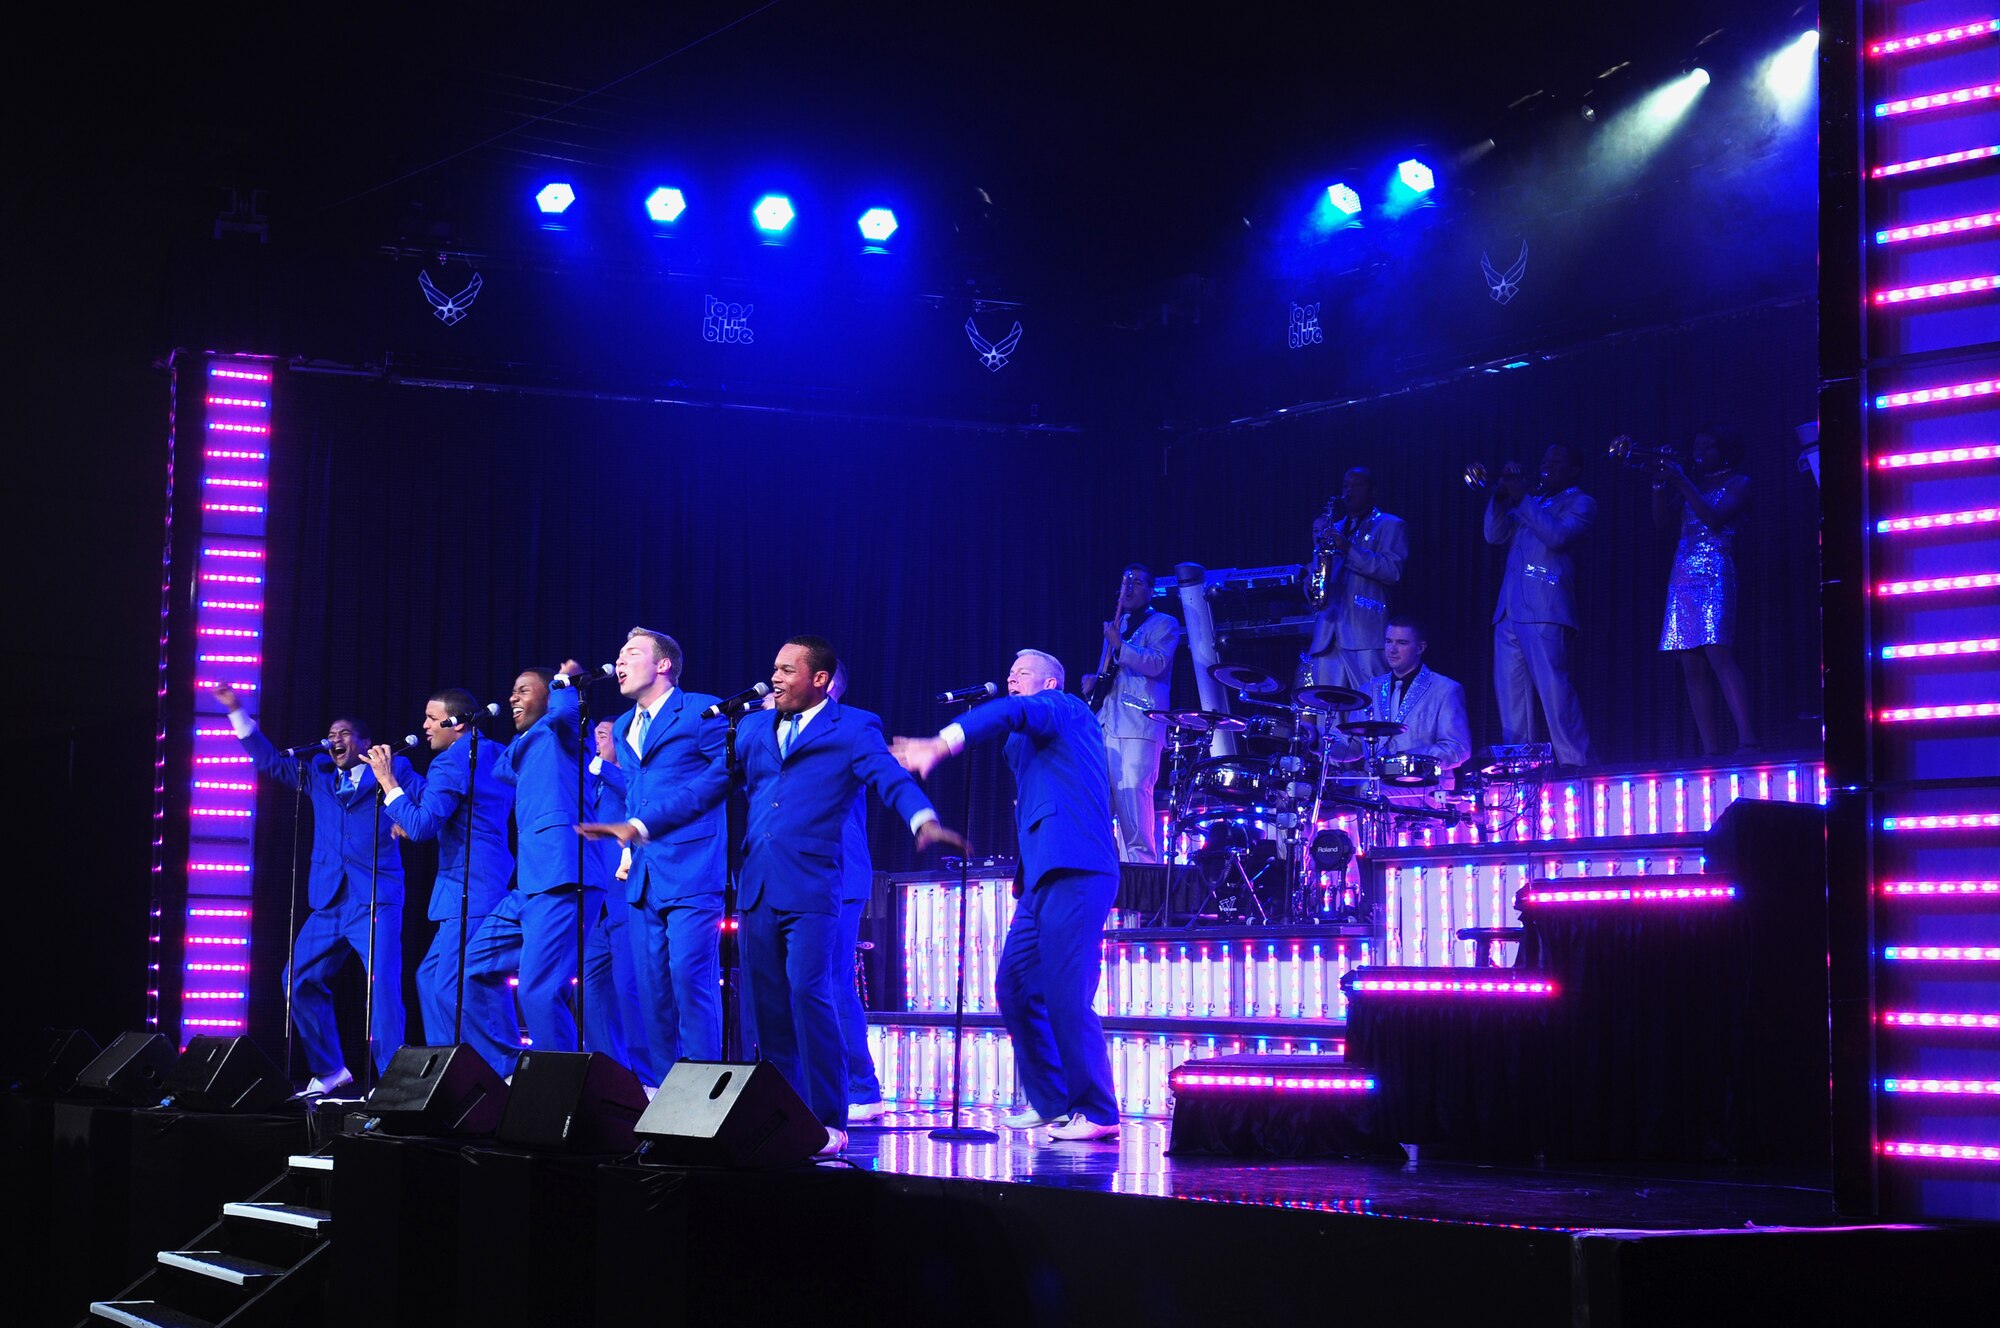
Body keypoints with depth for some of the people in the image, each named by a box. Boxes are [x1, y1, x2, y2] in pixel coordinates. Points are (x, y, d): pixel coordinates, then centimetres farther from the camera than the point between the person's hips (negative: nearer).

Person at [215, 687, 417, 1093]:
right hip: (329, 903, 6)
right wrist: (237, 713, 23)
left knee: (383, 983, -18)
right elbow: (270, 761, 26)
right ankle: (330, 1070, 17)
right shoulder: (318, 773, 20)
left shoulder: (391, 767, 6)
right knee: (301, 979, 5)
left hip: (375, 899, -6)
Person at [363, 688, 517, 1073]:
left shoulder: (451, 761, -13)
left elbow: (422, 826, -17)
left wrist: (388, 781, -8)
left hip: (470, 894, -11)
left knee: (456, 987, -13)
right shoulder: (494, 756, 16)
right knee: (432, 977, 15)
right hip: (491, 886, 11)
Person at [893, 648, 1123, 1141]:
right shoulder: (1028, 740, 27)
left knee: (1066, 995, -12)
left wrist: (940, 745, -29)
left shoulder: (1065, 709, -1)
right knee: (1015, 986, 9)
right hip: (1042, 878, 10)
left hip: (1074, 874, -10)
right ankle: (1050, 1104, 18)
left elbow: (1010, 713, -20)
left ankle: (1097, 1113, -7)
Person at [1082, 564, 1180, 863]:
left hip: (1138, 727, -7)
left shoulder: (1163, 624, 5)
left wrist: (1119, 645, -21)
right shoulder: (1115, 625, 27)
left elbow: (1157, 664, -12)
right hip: (1105, 724, 7)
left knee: (1133, 797, -16)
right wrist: (1093, 682, 12)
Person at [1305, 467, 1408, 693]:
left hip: (1365, 634, -6)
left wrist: (1349, 549, -18)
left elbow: (1393, 571, -11)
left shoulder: (1390, 526, 5)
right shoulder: (1336, 528, 24)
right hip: (1328, 634, 6)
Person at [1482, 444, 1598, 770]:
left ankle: (1577, 765, -13)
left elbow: (1558, 536, -12)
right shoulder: (1531, 502, 25)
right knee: (1510, 692, 4)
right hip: (1509, 610, 7)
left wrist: (1523, 499, -9)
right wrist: (1501, 496, 2)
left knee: (1554, 690, -14)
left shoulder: (1580, 503, 6)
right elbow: (1495, 535, 15)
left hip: (1544, 611, -7)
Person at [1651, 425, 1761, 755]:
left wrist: (1683, 484, -10)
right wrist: (1660, 483, 1)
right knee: (1693, 668, 0)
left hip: (1714, 575, -7)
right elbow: (1662, 521, 13)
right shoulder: (1692, 483, 22)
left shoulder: (1738, 483, 5)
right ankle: (1711, 749, 0)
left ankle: (1748, 739, -27)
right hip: (1683, 576, 7)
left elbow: (1714, 519, -11)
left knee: (1719, 654, -21)